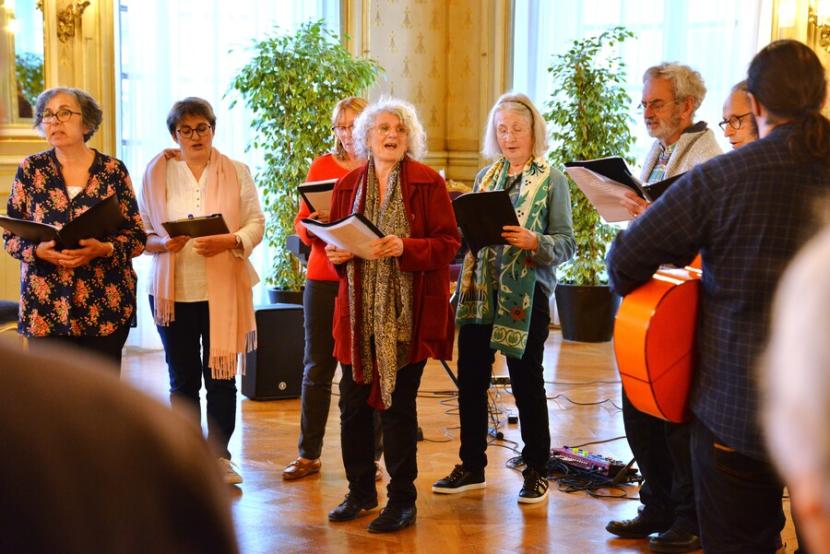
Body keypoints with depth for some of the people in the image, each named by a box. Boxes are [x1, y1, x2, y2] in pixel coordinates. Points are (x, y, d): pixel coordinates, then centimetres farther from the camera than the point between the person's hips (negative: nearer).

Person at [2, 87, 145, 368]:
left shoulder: (113, 170, 1)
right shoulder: (31, 169, 3)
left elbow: (137, 237, 2)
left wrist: (103, 249, -18)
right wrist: (39, 251, -15)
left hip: (106, 305, 0)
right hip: (45, 306, 1)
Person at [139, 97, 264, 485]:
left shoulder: (236, 172, 5)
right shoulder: (156, 173, 5)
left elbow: (256, 223, 1)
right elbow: (141, 232, 4)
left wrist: (230, 241, -17)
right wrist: (163, 243, -17)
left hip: (224, 289, 0)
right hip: (172, 290, 1)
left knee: (221, 375, 2)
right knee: (183, 379, 8)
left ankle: (219, 455, 17)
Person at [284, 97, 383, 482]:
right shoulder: (322, 166, 9)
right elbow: (301, 221, 7)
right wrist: (313, 226, -15)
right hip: (324, 277, 2)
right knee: (317, 366, 6)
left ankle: (369, 457, 8)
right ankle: (308, 455, 14)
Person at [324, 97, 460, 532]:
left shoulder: (428, 183, -3)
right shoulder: (348, 185, 9)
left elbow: (448, 244, -6)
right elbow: (336, 239, 18)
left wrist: (405, 248, -21)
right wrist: (336, 253, -4)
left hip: (406, 314, -4)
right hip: (358, 312, 4)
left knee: (398, 406, 0)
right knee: (353, 404, 7)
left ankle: (402, 501, 11)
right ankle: (360, 492, 23)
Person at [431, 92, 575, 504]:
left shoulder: (552, 180, -2)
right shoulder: (486, 176, 13)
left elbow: (566, 244, -8)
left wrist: (534, 242, -25)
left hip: (525, 293, -5)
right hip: (479, 289, 5)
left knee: (527, 382, 4)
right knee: (470, 379, 7)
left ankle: (536, 472, 16)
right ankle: (471, 466, 20)